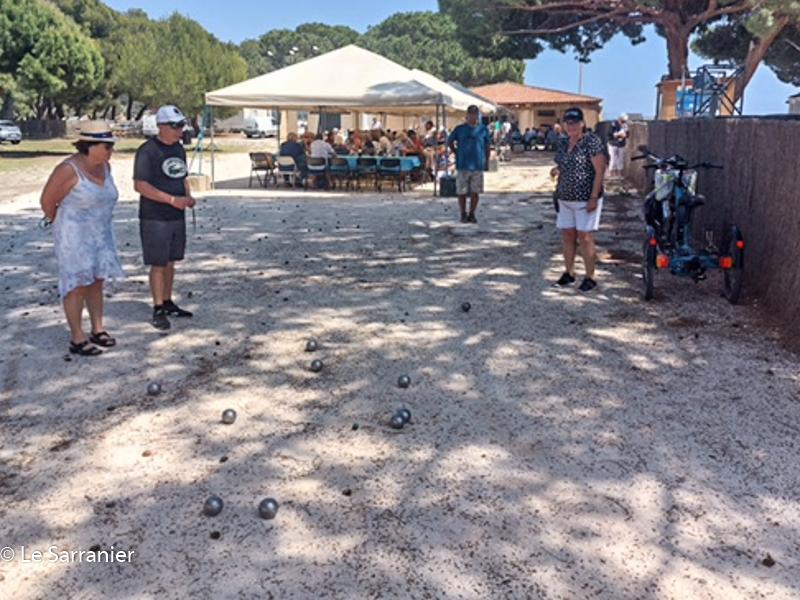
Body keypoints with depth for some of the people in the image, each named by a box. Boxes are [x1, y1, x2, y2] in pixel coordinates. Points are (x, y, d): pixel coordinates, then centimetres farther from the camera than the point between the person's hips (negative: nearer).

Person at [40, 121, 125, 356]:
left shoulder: (104, 167, 3)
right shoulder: (68, 170, -19)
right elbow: (47, 202, -11)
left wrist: (99, 224, 16)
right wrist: (63, 224, 4)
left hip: (100, 235, 7)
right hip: (75, 237, -7)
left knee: (96, 282, 12)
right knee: (77, 286, -2)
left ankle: (98, 331, 23)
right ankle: (77, 340, 6)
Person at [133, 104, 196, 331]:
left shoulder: (179, 149, 11)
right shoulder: (147, 150, -13)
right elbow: (140, 185, -18)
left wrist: (188, 197, 2)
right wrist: (172, 199, -22)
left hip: (177, 216, 7)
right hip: (155, 217, -7)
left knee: (171, 262, 14)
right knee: (158, 264, -3)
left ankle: (168, 303, 26)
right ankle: (158, 310, 5)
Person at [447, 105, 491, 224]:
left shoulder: (483, 129, 4)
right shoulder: (460, 129, 0)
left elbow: (487, 145, 13)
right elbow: (450, 141, 11)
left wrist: (486, 160, 7)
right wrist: (457, 153, 5)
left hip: (478, 165, 1)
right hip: (462, 165, -1)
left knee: (475, 192, 4)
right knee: (462, 192, 2)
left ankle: (472, 214, 16)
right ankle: (463, 214, 14)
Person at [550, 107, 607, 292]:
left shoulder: (592, 141, -11)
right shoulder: (563, 144, 11)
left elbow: (600, 170, -14)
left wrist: (594, 198, -19)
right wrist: (557, 170, 0)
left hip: (585, 199, -7)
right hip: (565, 199, 7)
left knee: (585, 237, -5)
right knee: (567, 236, 10)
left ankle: (590, 278, 3)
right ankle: (569, 273, 21)